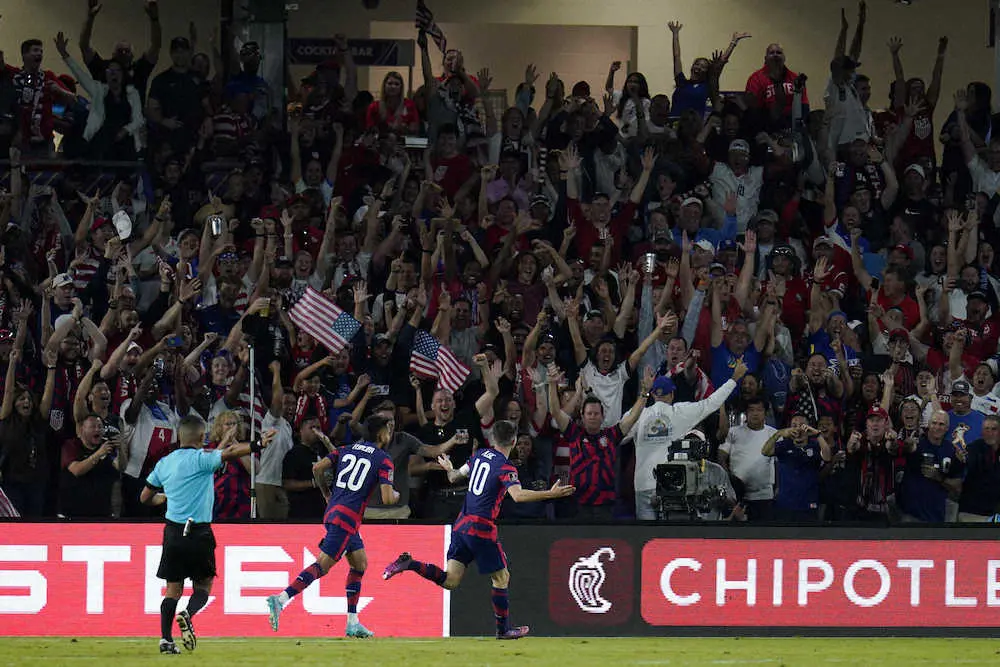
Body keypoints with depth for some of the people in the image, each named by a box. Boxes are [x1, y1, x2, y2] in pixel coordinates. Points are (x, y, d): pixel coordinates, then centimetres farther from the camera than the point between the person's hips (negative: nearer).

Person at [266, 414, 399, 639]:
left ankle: (352, 622, 16)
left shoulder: (347, 449, 15)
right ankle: (280, 599, -24)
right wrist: (396, 495, 12)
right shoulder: (383, 460, -4)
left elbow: (318, 468, 6)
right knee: (322, 565, -11)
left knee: (360, 564, 18)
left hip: (333, 511, 8)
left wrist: (326, 493, 21)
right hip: (347, 517, -8)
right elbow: (387, 498, -11)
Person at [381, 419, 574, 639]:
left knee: (450, 580, 7)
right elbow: (518, 495, -28)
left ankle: (408, 563, -7)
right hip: (481, 528, -7)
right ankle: (503, 629, 13)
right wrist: (550, 494, -28)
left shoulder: (481, 455, 11)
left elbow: (459, 474, 26)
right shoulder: (505, 468, -12)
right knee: (501, 577, 8)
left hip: (461, 523, 7)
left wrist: (449, 469, 50)